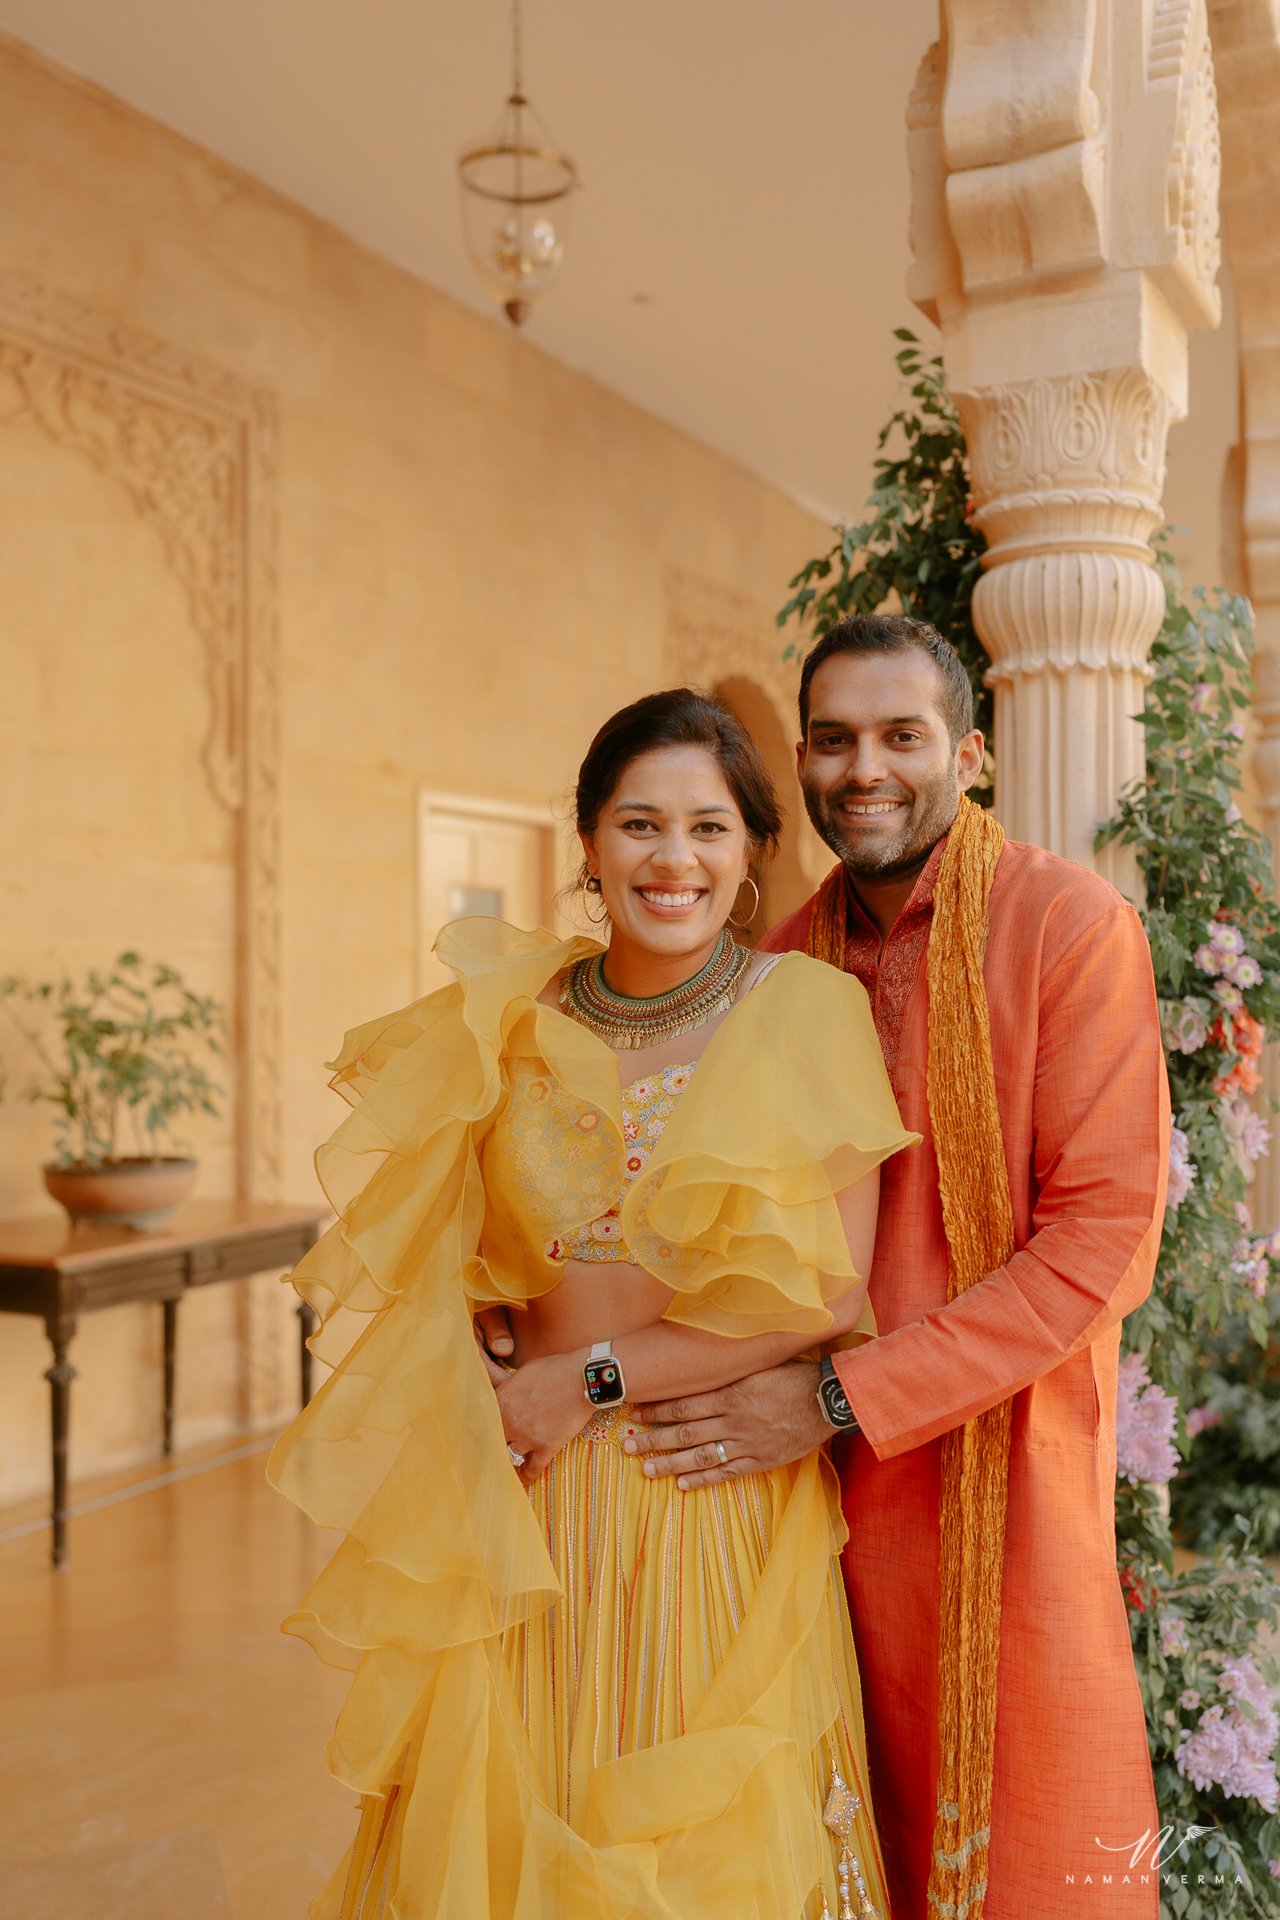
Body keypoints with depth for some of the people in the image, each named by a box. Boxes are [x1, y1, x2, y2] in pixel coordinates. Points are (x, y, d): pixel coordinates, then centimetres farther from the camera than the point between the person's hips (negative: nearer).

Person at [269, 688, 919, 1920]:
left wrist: (592, 1380, -11)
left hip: (727, 1506, -2)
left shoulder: (806, 1011, -7)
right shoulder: (515, 1024, 2)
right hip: (536, 1512, 2)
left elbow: (829, 1291, -11)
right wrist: (476, 1420, -4)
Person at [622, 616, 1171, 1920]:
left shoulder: (1069, 924, -10)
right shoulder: (785, 964, 6)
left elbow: (1103, 1235, -15)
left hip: (1004, 1457, -4)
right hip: (824, 1473, 4)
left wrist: (846, 1398, -18)